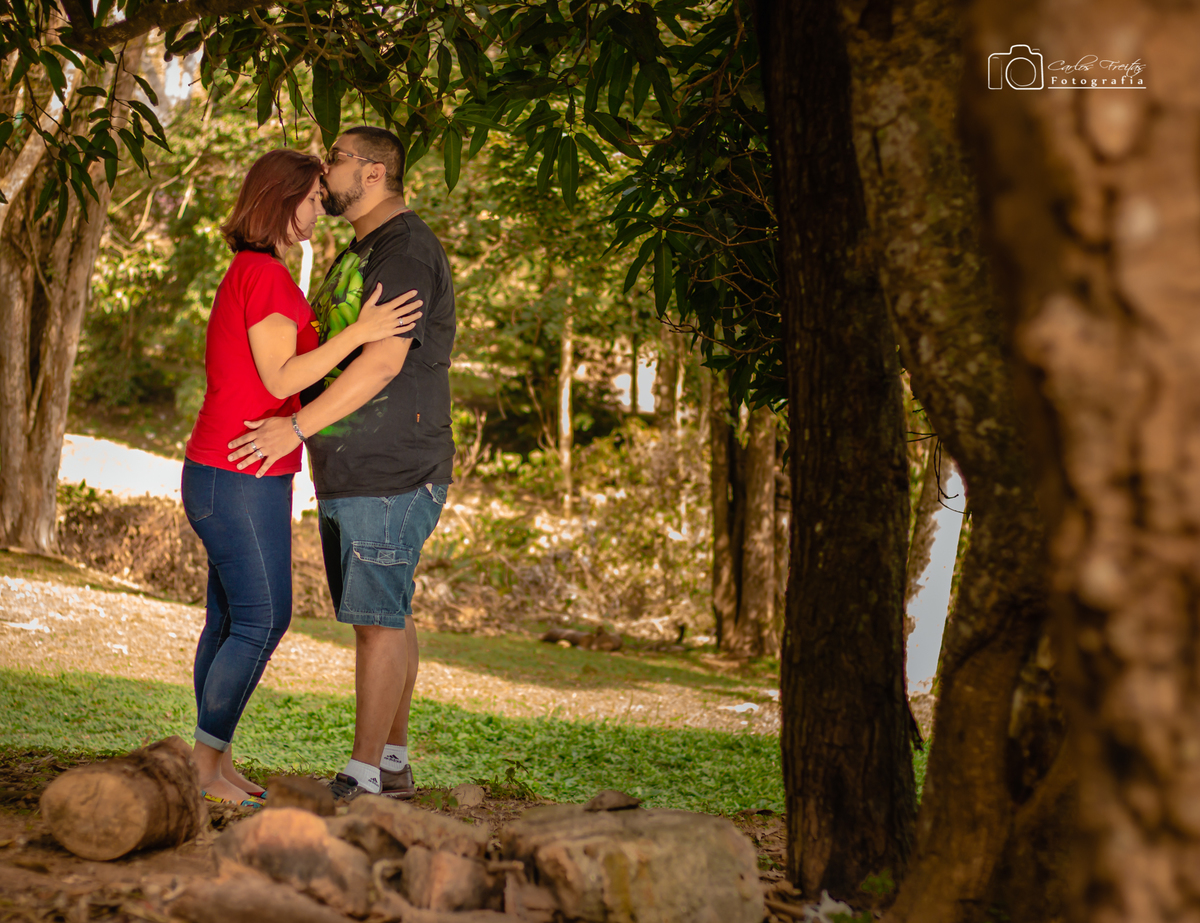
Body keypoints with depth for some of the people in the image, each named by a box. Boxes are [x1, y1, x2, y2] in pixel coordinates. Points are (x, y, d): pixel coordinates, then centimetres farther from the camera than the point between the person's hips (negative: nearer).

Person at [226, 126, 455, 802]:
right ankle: (394, 764, 19)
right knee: (388, 617, 12)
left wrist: (298, 426, -22)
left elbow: (384, 361, -22)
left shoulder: (407, 251, -13)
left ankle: (363, 777, -4)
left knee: (378, 619, -7)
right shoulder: (361, 253, 20)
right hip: (351, 470, 10)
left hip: (392, 471, -10)